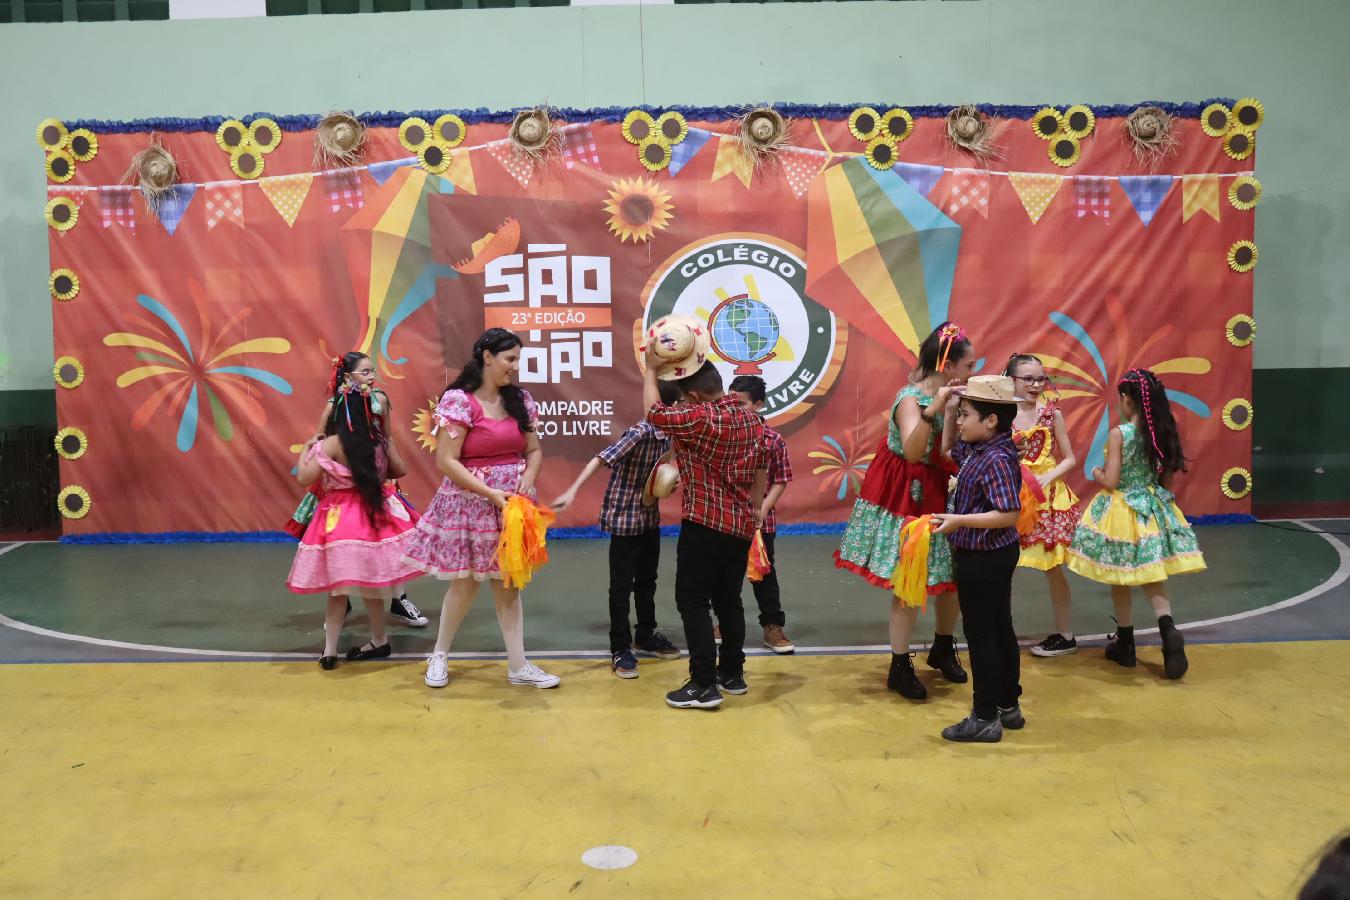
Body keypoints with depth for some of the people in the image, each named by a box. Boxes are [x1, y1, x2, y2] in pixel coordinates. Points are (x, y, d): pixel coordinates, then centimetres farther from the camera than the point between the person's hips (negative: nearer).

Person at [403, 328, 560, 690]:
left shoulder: (520, 399, 4)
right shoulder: (458, 400, -14)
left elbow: (534, 450, 10)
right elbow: (446, 461, -16)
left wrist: (527, 478, -11)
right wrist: (490, 493, -20)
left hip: (512, 502, 5)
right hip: (469, 502, -5)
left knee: (508, 583, 10)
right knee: (465, 583, 6)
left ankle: (518, 666, 15)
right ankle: (439, 655, 27)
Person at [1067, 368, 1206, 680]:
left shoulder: (1119, 434, -17)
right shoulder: (1162, 433, -1)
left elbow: (1110, 482, -17)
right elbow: (1167, 481, 6)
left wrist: (1097, 473, 3)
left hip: (1122, 512, -5)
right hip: (1153, 509, 5)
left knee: (1120, 581, 9)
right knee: (1151, 577, 12)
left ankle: (1125, 644, 20)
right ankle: (1168, 630, -11)